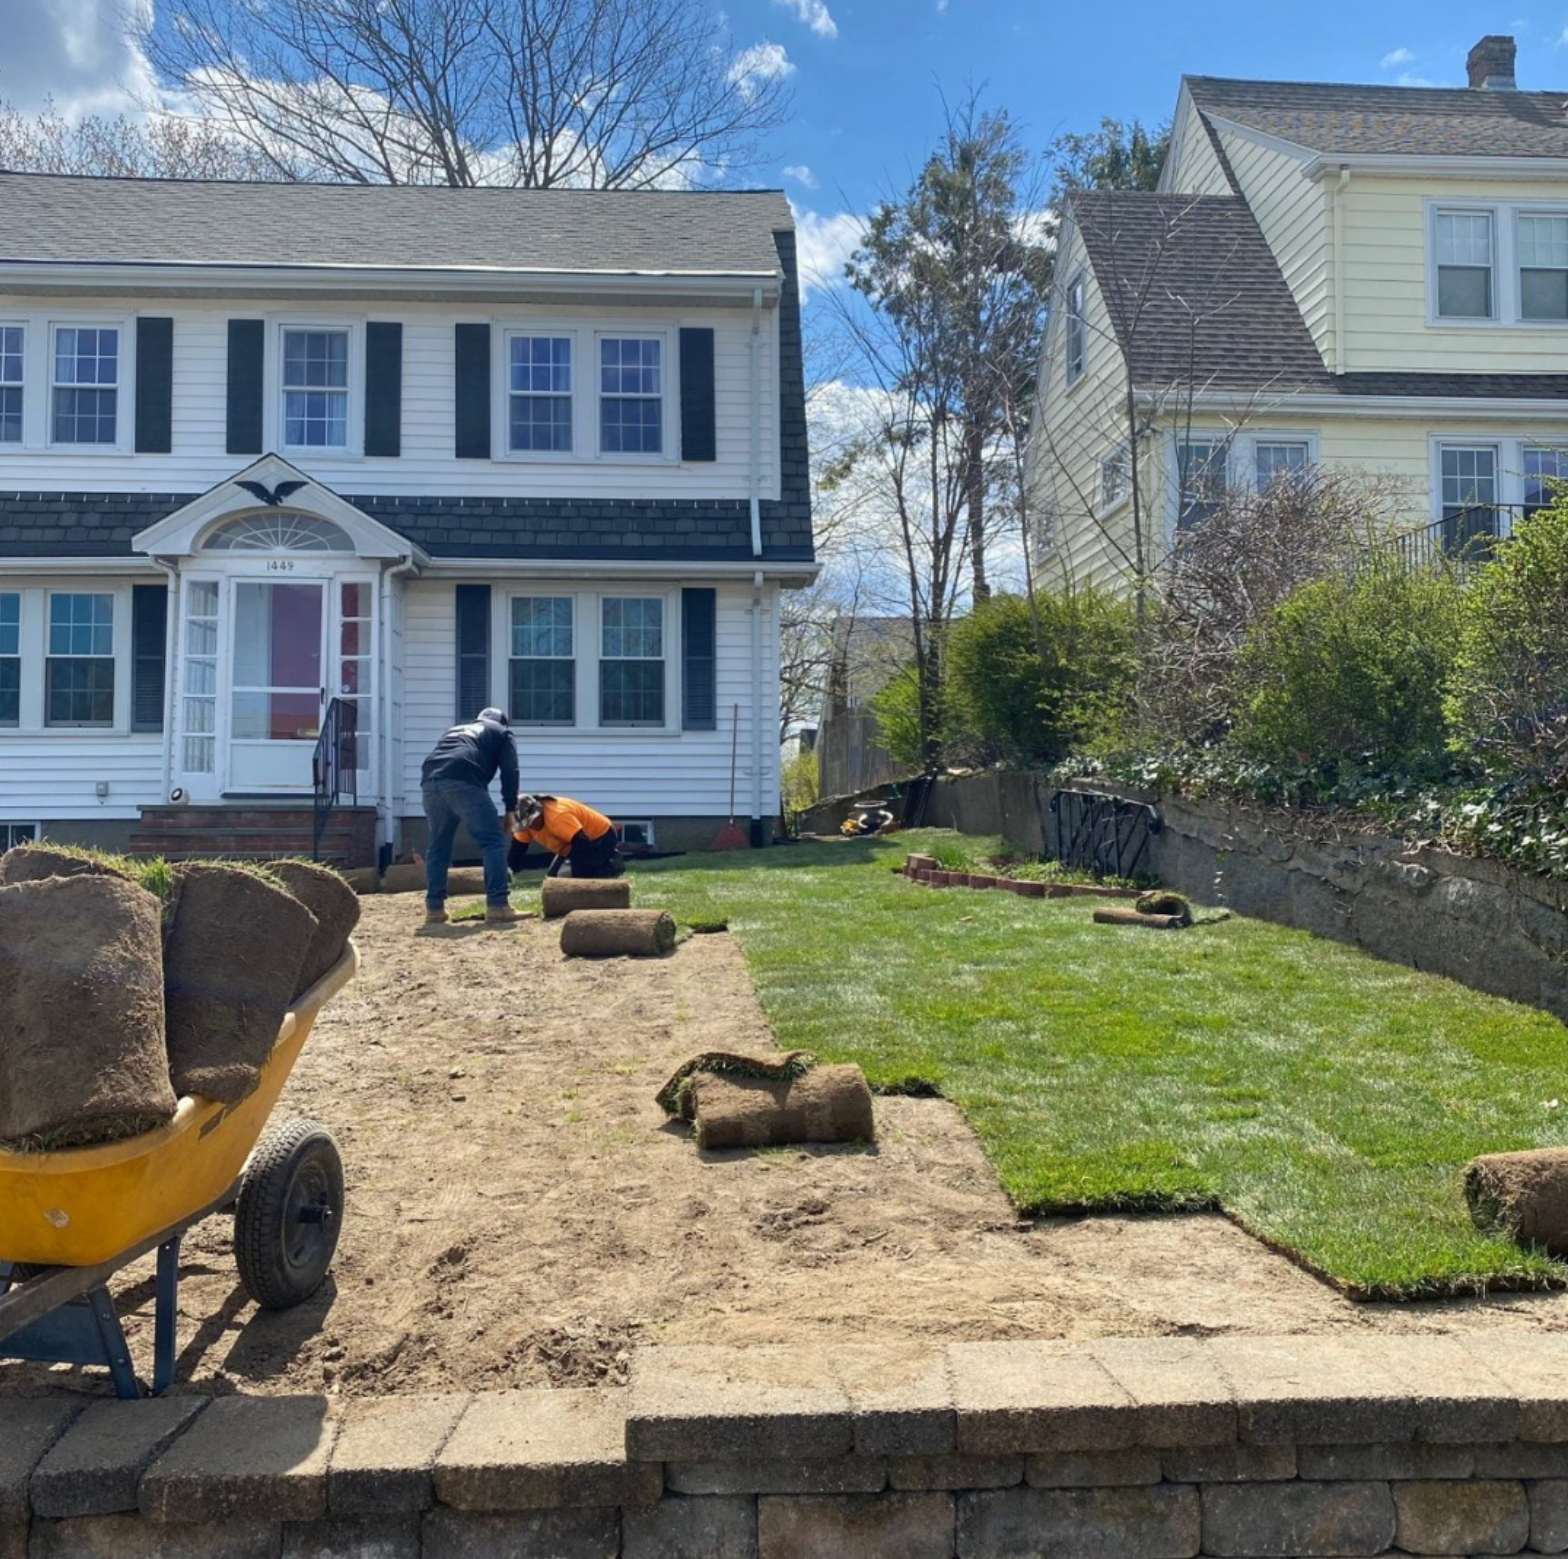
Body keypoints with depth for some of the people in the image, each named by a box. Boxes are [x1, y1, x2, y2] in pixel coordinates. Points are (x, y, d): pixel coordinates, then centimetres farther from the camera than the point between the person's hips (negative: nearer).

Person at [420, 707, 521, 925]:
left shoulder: (456, 729, 41)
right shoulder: (502, 732, 26)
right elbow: (510, 771, 12)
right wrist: (510, 809, 15)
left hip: (430, 780, 6)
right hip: (463, 781, -6)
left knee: (438, 845, 18)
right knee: (493, 840, -1)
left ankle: (434, 908, 18)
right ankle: (497, 906, -8)